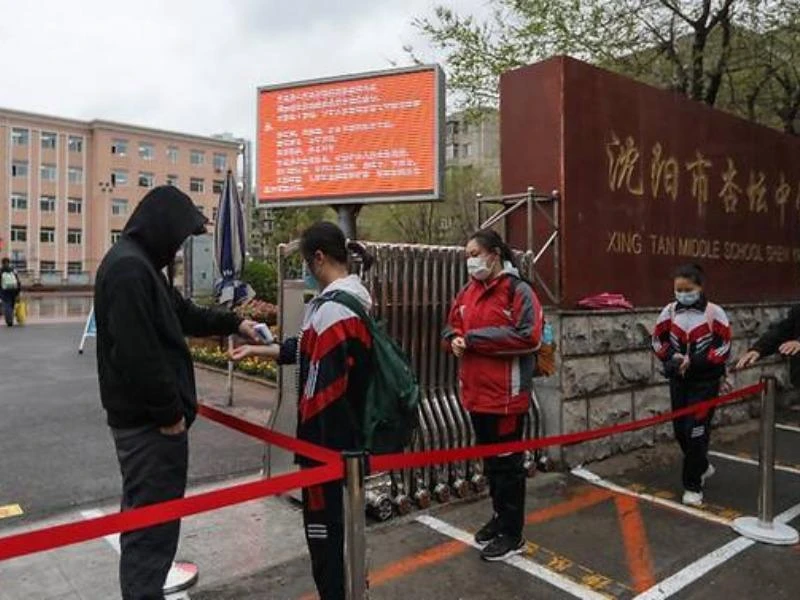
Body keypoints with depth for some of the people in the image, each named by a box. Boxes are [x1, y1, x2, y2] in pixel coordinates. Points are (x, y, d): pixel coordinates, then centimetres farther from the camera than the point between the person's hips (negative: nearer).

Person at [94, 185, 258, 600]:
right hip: (148, 420, -11)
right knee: (154, 522, -2)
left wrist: (233, 323, 32)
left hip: (145, 416, 11)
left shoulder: (140, 264, 14)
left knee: (143, 517, 23)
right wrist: (169, 411, -20)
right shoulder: (129, 269, -21)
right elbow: (137, 353, -27)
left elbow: (183, 314, 26)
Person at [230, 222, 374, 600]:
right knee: (334, 512, 22)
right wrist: (257, 350, 21)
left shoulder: (333, 307, -21)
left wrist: (306, 433, -15)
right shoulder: (351, 296, 11)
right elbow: (308, 349, 18)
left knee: (321, 516, 4)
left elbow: (324, 381, -23)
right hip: (343, 429, 10)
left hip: (326, 431, -10)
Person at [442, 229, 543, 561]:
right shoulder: (468, 292, 10)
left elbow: (528, 336, -23)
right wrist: (455, 339, -6)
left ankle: (512, 533, 19)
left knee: (507, 462, 5)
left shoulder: (517, 290, -13)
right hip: (476, 391, 8)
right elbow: (452, 326, 19)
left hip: (506, 394, -7)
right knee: (490, 459, 20)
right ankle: (500, 517, 37)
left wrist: (474, 337, -20)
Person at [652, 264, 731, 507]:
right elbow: (658, 340, 6)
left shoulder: (714, 313, -11)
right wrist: (672, 357, -12)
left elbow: (723, 348, -12)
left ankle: (693, 485, 6)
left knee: (696, 430, -7)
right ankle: (702, 466, 40)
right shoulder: (669, 311, -1)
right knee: (680, 429, 13)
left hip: (705, 380, -4)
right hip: (678, 379, 5)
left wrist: (694, 362, -21)